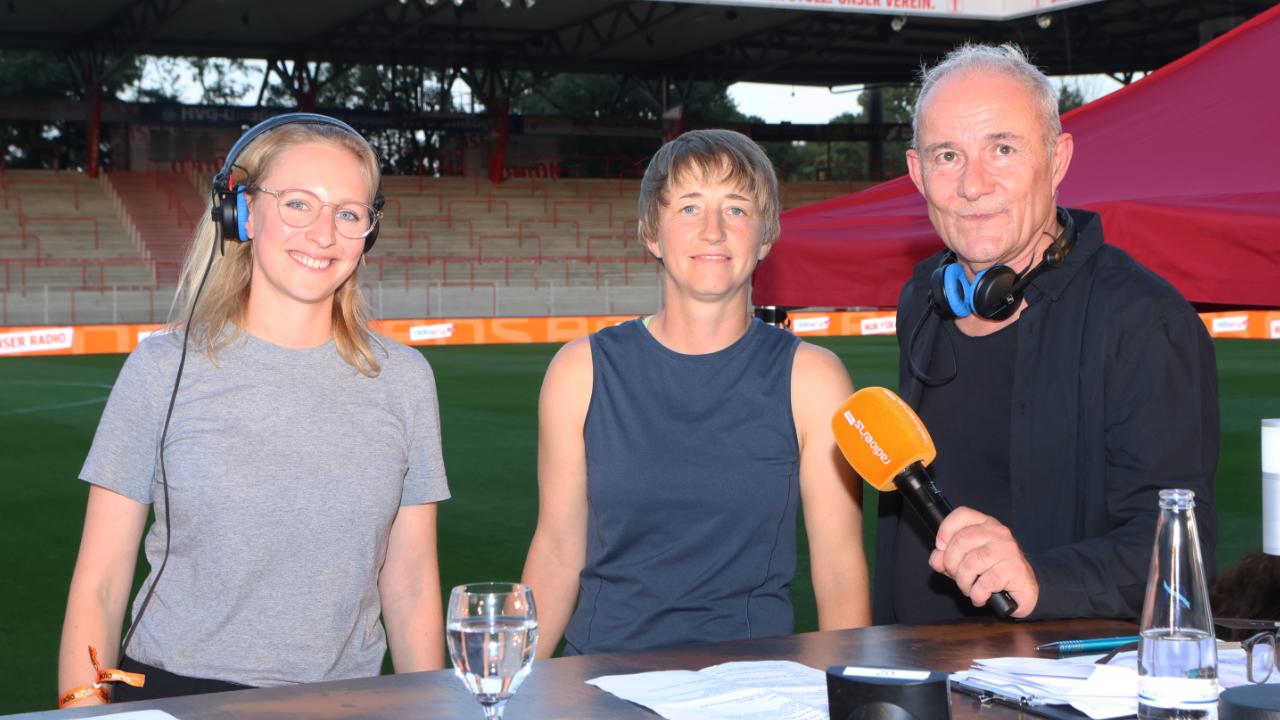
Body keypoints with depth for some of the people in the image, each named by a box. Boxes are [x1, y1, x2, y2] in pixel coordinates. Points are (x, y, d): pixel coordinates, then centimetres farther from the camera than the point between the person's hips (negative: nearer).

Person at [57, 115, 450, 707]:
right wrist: (83, 707, -11)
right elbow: (97, 589, 0)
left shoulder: (403, 379, 6)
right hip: (174, 691, -2)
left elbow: (412, 590, 9)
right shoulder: (163, 370, -1)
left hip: (345, 697, 2)